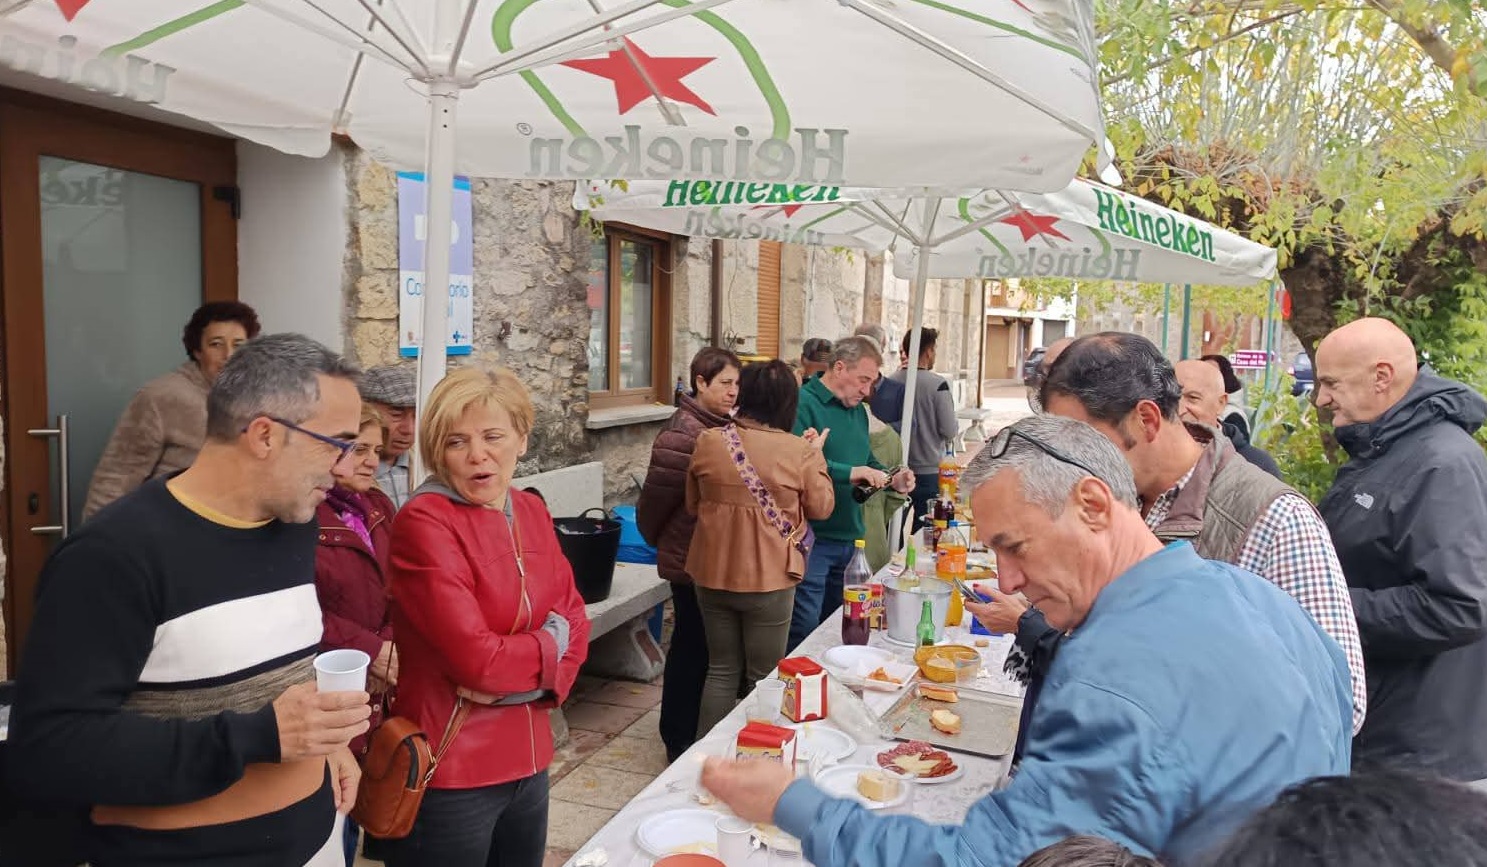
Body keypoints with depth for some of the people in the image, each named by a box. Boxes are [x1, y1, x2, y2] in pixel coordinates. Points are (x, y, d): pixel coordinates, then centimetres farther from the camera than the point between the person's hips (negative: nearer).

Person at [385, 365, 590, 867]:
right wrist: (550, 645, -7)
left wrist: (522, 682, -13)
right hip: (449, 776, -6)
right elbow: (476, 658, -24)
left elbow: (574, 620, 3)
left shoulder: (531, 512, 4)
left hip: (525, 761, 7)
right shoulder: (423, 523, -18)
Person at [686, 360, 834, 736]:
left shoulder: (709, 441, -5)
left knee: (721, 670, 18)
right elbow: (821, 507, 1)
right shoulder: (800, 452, -14)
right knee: (764, 678, 12)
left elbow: (693, 504, 7)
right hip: (769, 579, -3)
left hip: (713, 575, 3)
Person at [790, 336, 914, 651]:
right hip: (812, 539, -9)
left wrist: (893, 480, 6)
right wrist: (850, 472, -27)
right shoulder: (803, 403, -13)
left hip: (850, 539, 9)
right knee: (804, 635, -3)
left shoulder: (858, 410, 16)